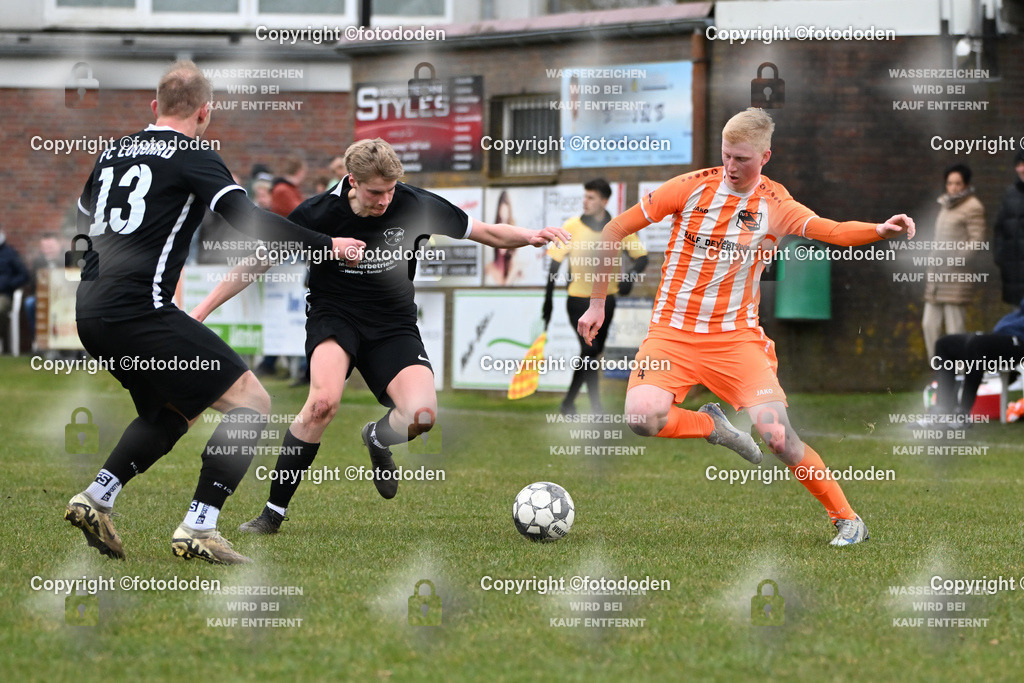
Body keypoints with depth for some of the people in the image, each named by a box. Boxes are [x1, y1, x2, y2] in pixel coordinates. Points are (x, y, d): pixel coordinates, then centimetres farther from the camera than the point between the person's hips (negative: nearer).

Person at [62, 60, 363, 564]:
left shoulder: (115, 152, 18)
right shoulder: (192, 157, -3)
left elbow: (81, 221, 30)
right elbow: (246, 218, -15)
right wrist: (326, 245, -11)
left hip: (90, 310, 9)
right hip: (138, 309, -9)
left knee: (174, 410, 28)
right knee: (251, 402, -4)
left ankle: (95, 499, 17)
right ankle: (197, 529, -12)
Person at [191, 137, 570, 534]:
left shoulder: (417, 206, -9)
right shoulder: (319, 213, -13)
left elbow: (486, 232, 4)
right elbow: (259, 261, -2)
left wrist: (531, 236, -15)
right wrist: (203, 308, -5)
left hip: (393, 326, 2)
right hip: (333, 316, -2)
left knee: (421, 415, -24)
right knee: (324, 400, -34)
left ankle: (377, 438, 16)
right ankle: (273, 513, -23)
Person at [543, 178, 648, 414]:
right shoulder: (572, 227, -6)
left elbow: (642, 257, 2)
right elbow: (555, 262, -2)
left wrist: (631, 276, -19)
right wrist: (548, 298, -5)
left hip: (606, 299, 3)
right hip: (579, 299, -3)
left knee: (591, 354, 10)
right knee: (590, 350, -15)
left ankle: (568, 402, 25)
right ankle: (596, 408, -14)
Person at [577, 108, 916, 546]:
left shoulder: (776, 206, -2)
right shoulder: (692, 188, -3)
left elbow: (832, 231, -18)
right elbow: (614, 231, 3)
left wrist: (881, 230, -38)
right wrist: (597, 303, 3)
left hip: (736, 338, 0)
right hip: (672, 334, 1)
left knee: (777, 435, -18)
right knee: (642, 418, -28)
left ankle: (847, 521, 1)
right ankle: (711, 426, 5)